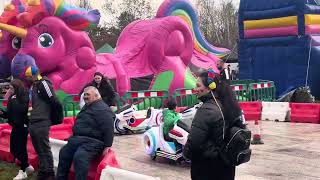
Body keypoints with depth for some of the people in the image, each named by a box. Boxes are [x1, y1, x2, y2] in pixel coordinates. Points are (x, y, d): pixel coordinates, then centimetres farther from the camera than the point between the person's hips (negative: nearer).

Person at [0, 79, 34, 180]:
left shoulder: (24, 97, -12)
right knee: (14, 149, 11)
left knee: (20, 148, -4)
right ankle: (27, 167, 25)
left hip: (22, 126, -8)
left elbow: (21, 109, -29)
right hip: (16, 126, 8)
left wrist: (14, 100, -19)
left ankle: (23, 171, 10)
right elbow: (10, 113, 12)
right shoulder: (12, 98, 8)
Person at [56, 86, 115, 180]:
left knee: (80, 157, -32)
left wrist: (107, 146, -23)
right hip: (77, 139, 11)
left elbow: (108, 128, -20)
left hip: (92, 142, -11)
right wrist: (74, 137, 25)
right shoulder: (87, 107, 21)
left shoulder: (102, 109, -13)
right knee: (64, 153, 10)